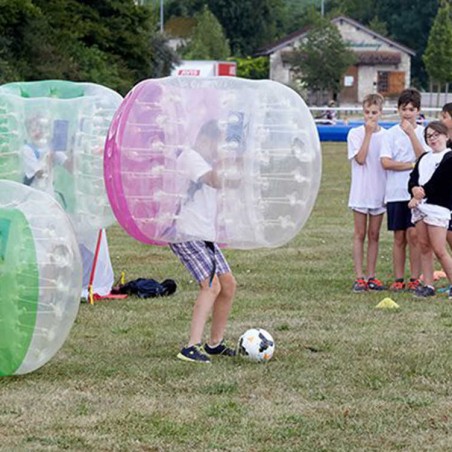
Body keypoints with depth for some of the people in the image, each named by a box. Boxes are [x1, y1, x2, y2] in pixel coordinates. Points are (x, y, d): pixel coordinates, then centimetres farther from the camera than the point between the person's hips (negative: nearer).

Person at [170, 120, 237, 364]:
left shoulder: (203, 161, 19)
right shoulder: (190, 157, -12)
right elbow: (217, 182, -25)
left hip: (204, 235, 10)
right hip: (186, 234, -10)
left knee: (228, 284, 10)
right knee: (211, 285, -20)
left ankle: (215, 343, 21)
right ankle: (192, 347, -25)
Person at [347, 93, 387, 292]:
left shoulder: (386, 135, 5)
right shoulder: (355, 134, -2)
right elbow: (360, 159, -15)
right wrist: (369, 133, -14)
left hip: (379, 192, 2)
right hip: (360, 192, -2)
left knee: (374, 235, 7)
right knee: (360, 234, 0)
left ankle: (371, 276, 11)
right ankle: (359, 277, 2)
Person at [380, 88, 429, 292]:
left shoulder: (423, 132, 5)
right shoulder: (391, 133, 4)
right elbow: (386, 162, -6)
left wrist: (411, 133, -14)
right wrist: (412, 165, -9)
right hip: (396, 192, 1)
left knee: (413, 234, -6)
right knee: (399, 237, 5)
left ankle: (415, 279, 1)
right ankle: (398, 279, 11)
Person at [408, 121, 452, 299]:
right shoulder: (424, 158, 21)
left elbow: (437, 183, -11)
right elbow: (413, 178, 12)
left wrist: (421, 194, -7)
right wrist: (414, 189, -9)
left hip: (437, 207, -7)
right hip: (419, 206, 7)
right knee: (424, 247, 5)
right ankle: (428, 285, 8)